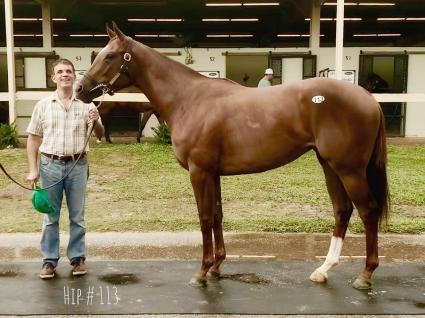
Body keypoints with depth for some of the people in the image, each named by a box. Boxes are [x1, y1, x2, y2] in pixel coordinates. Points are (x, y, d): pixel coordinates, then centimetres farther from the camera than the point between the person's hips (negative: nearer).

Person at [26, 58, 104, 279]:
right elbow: (33, 139, 6)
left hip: (77, 165, 0)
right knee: (50, 216, 8)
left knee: (77, 216, 9)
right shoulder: (43, 105, 3)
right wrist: (32, 169, 0)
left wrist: (96, 122, -18)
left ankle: (78, 257, 20)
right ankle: (49, 259, 18)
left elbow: (100, 136, 4)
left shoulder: (86, 105, 1)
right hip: (50, 165, 0)